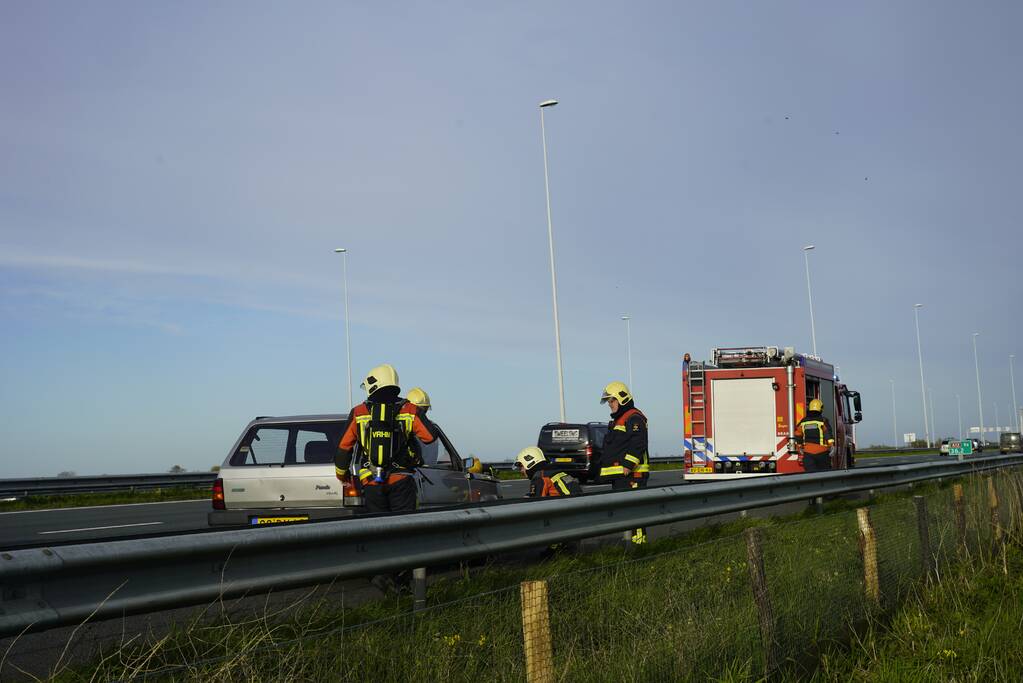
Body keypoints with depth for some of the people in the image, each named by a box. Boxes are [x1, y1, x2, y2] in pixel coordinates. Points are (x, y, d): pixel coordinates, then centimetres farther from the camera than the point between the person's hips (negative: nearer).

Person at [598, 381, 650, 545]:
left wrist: (628, 465, -25)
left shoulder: (634, 418, -10)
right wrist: (603, 468, 26)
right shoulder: (617, 421, 24)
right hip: (618, 475, 11)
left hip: (631, 473, -11)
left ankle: (638, 539, -14)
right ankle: (625, 537, 18)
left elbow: (638, 444, -20)